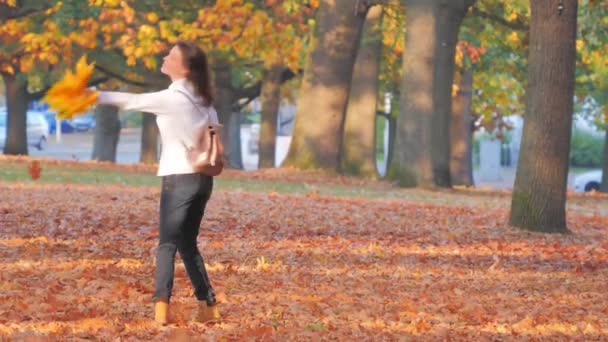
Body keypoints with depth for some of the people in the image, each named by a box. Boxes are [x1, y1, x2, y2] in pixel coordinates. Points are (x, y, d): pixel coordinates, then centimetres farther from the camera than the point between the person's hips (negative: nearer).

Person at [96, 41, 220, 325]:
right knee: (187, 244, 15)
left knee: (167, 243, -8)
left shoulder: (173, 98, -12)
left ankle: (161, 307, -20)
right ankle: (208, 305, 11)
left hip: (180, 177, -8)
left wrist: (96, 96, -6)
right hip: (202, 177, 8)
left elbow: (132, 101, -11)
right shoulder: (201, 99, 12)